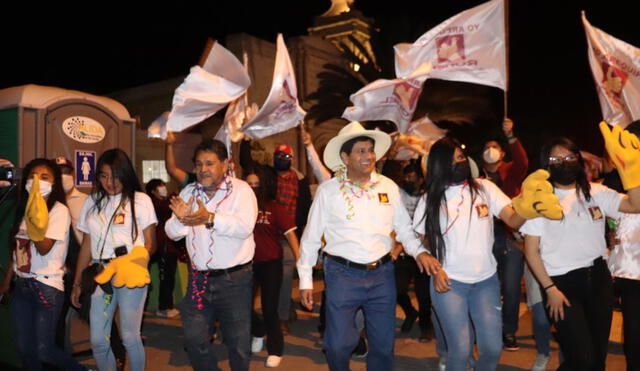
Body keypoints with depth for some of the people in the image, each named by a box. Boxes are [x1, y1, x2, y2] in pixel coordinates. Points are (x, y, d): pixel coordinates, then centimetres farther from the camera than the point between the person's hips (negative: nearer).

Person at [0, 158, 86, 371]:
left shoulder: (59, 210, -10)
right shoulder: (24, 208, 11)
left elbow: (44, 248, -20)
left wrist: (33, 217, -29)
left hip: (47, 286, -6)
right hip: (22, 285, 7)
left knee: (44, 351, -3)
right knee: (25, 349, 11)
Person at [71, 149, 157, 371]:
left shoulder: (140, 200, 0)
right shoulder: (92, 202, 12)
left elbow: (150, 243, -1)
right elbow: (86, 245, 16)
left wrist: (134, 264, -20)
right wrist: (77, 283, 15)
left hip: (131, 276, -4)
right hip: (100, 276, 4)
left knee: (130, 337, -2)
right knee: (98, 340, 5)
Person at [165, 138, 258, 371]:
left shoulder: (241, 190, -8)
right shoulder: (188, 192, 6)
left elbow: (245, 227, -23)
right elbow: (172, 232, 3)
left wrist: (210, 218, -35)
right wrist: (180, 219, -20)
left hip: (234, 278, -4)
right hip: (199, 279, 4)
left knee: (238, 340, 8)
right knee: (193, 338, 13)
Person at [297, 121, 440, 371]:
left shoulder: (388, 187, 3)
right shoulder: (328, 190, -4)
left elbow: (404, 227, 10)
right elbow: (311, 237, 0)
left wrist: (419, 251, -9)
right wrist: (305, 280, -1)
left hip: (382, 274, 3)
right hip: (342, 275, -2)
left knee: (384, 344, 13)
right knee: (339, 344, 2)